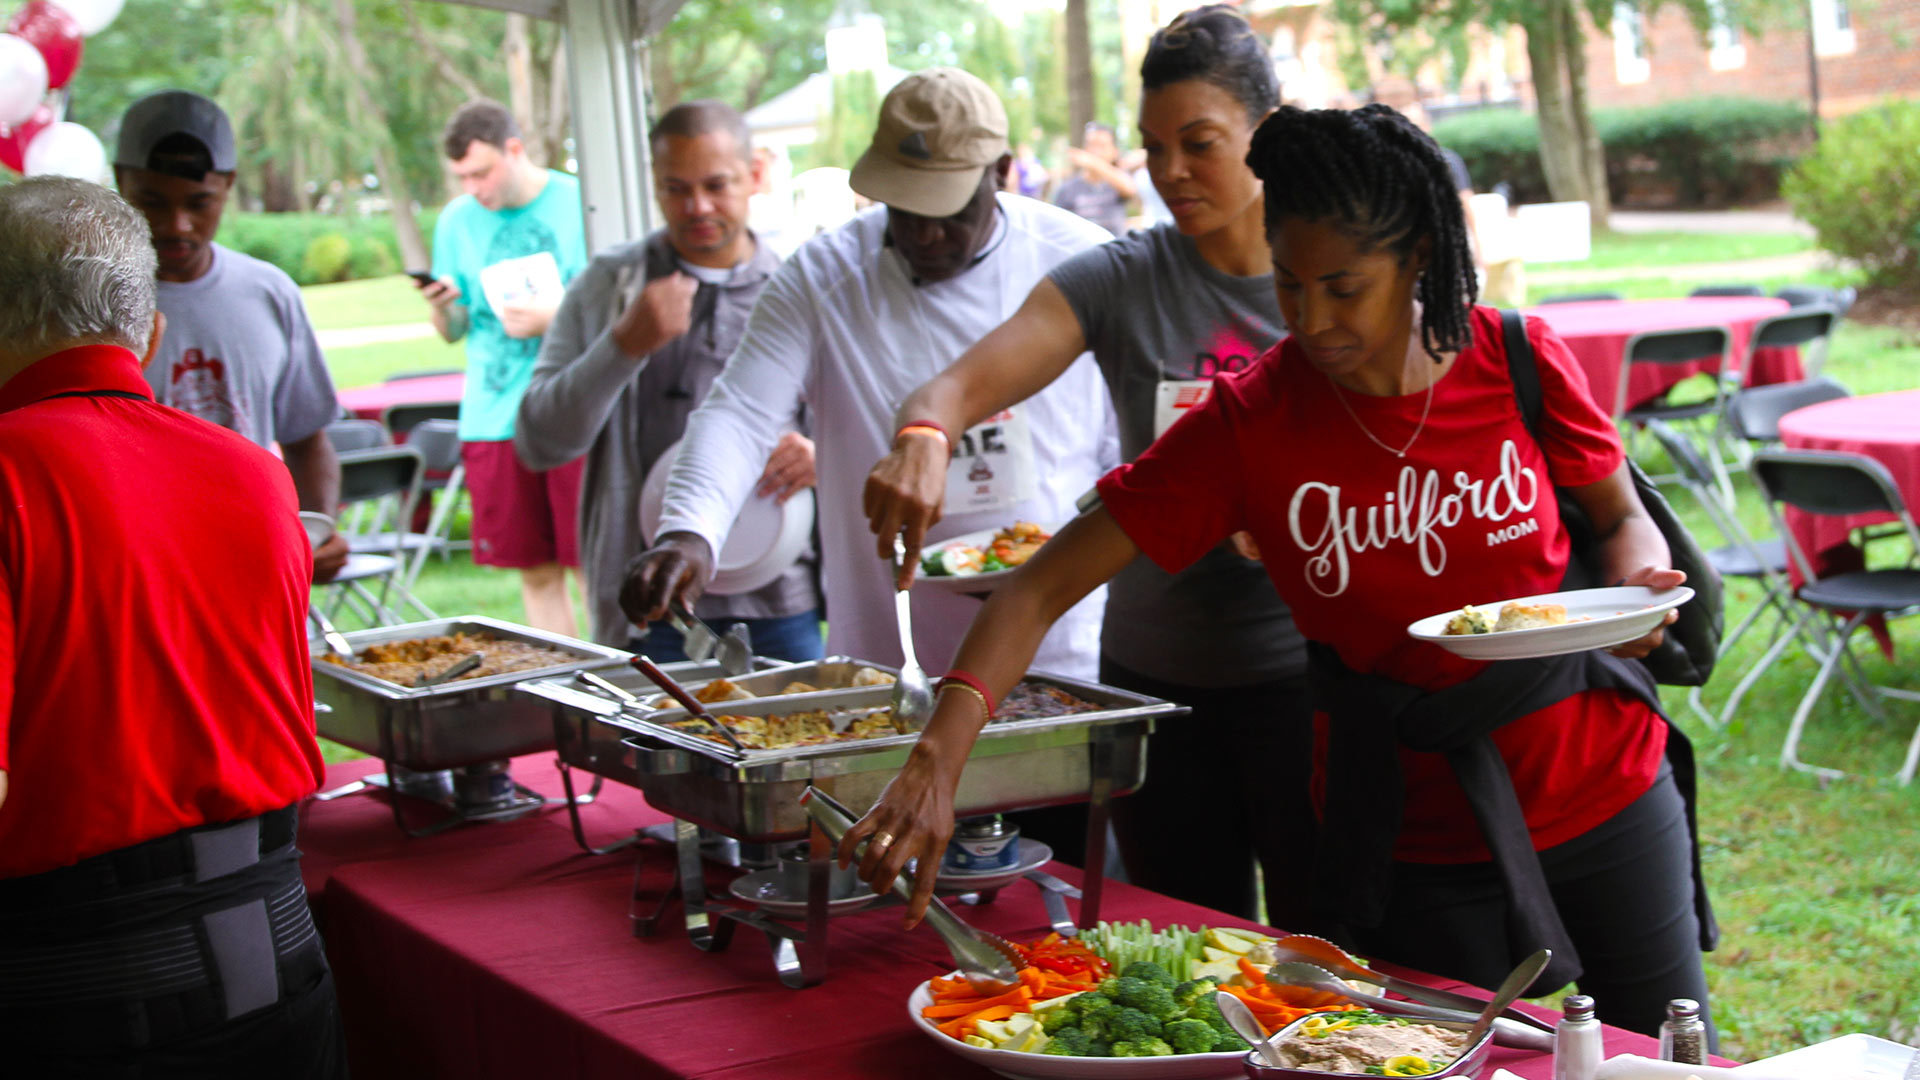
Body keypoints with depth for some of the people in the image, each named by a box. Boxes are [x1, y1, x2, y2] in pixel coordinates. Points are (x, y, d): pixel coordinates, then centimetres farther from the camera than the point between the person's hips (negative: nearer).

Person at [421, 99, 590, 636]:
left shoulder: (581, 204, -1)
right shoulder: (458, 220, 10)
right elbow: (454, 332, 14)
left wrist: (553, 318, -13)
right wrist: (442, 306, -8)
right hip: (493, 421, 3)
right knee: (537, 574, 5)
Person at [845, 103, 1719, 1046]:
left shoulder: (1519, 362, -9)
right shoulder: (1248, 426, -14)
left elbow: (1621, 518, 9)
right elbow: (1044, 587, -17)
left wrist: (1636, 585, -15)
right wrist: (939, 759, -31)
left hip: (1609, 799, 2)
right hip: (1422, 849, -2)